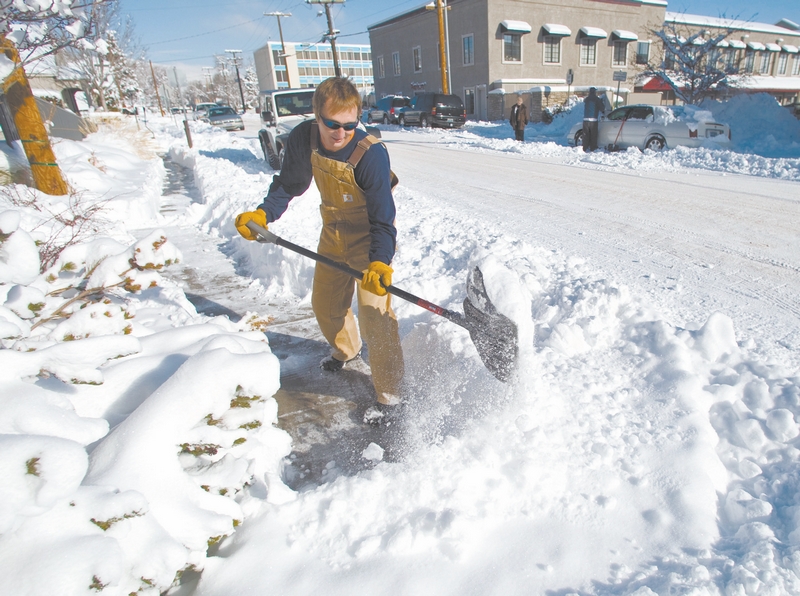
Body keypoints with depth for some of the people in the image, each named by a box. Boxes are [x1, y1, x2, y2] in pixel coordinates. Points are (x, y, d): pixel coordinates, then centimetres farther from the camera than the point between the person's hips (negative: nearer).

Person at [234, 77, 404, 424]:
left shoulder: (371, 154, -30)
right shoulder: (303, 139, -15)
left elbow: (383, 219, -30)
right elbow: (289, 185, 1)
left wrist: (380, 262, -45)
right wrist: (262, 214, -15)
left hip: (369, 237, -6)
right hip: (333, 232, 7)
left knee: (373, 311, -15)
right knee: (325, 304, 20)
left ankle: (389, 394, 2)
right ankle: (345, 349, 51)